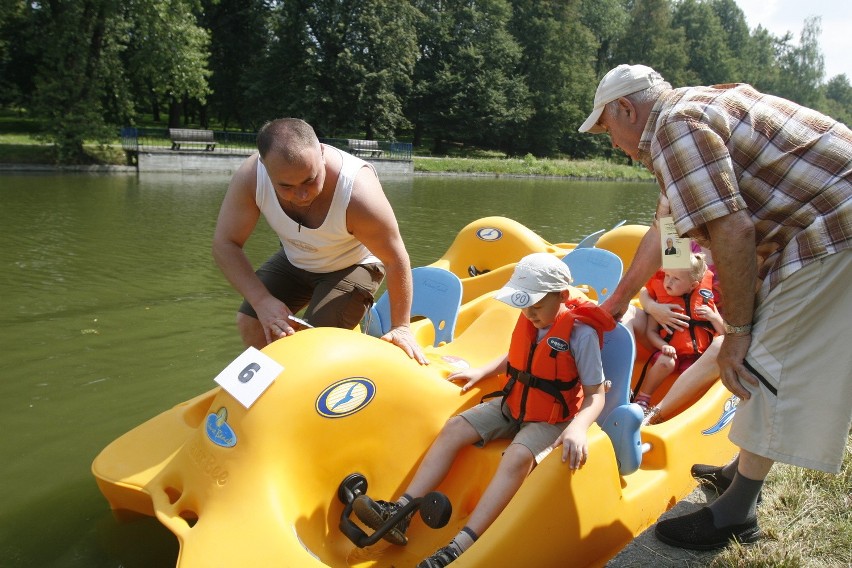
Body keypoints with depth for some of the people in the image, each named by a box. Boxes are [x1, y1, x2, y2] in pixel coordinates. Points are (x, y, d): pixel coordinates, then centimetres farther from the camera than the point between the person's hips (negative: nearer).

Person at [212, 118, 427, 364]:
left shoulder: (358, 192, -41)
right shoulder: (250, 177, -30)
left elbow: (396, 260, -28)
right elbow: (225, 244, -20)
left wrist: (401, 326, -21)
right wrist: (262, 300, -32)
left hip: (351, 266, -4)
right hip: (294, 260, 4)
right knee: (249, 323, -2)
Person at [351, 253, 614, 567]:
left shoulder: (582, 333, -19)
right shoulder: (529, 320, -1)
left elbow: (595, 395, -18)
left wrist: (578, 428, -35)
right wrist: (481, 372, 10)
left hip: (551, 420, -7)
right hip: (512, 405, 7)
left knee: (518, 457, -34)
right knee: (454, 428, -9)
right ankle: (400, 512, -14)